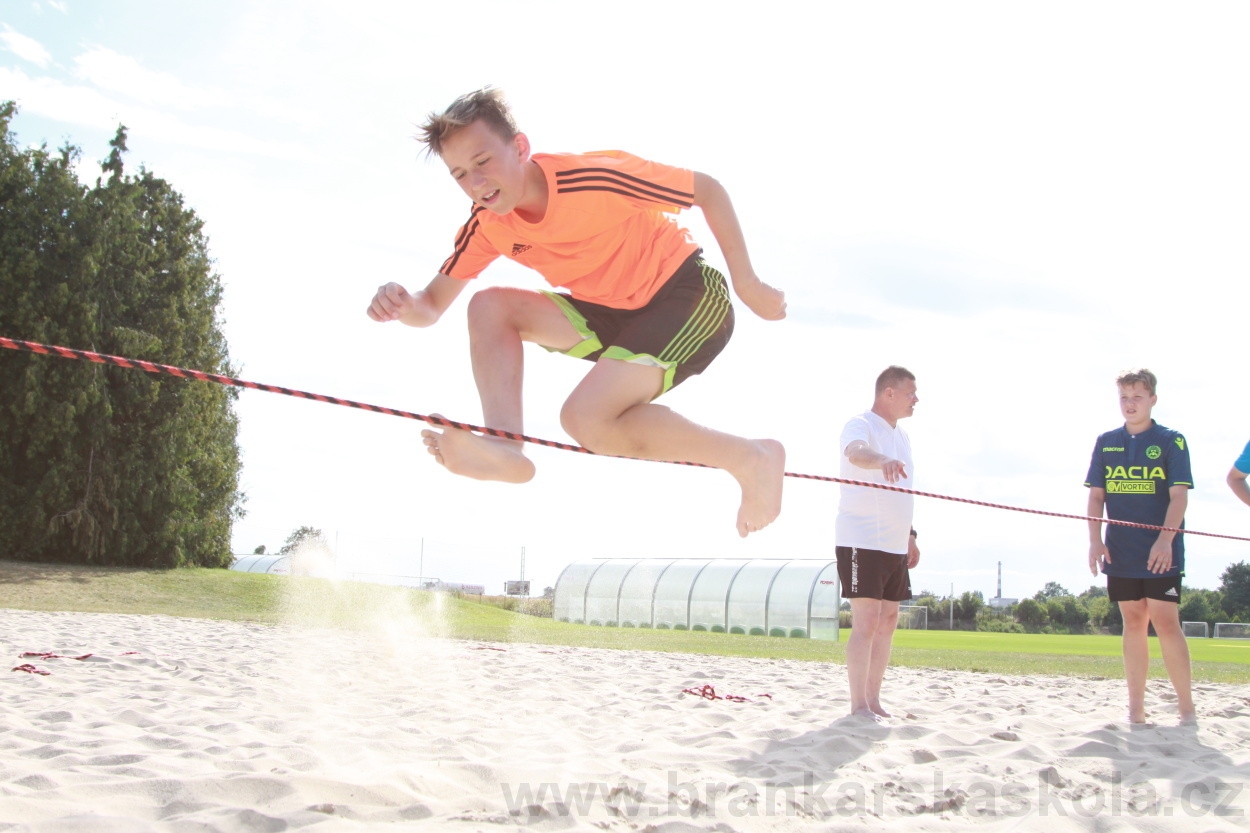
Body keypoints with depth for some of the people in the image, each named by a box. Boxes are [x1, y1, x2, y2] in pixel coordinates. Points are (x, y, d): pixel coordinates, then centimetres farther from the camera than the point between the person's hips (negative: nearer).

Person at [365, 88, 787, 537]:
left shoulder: (593, 179, -26)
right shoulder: (487, 226, -5)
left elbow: (708, 189, -15)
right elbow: (431, 305, -1)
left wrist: (746, 284, -11)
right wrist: (402, 304, -26)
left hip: (692, 298, -7)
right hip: (617, 315, 8)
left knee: (586, 417, -26)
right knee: (491, 306, -6)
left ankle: (750, 458, -14)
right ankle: (505, 446, -20)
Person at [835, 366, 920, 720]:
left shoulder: (902, 436, 18)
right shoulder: (860, 425, -9)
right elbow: (857, 452, -33)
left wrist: (910, 536, 21)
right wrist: (883, 461, -54)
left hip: (894, 544, 9)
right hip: (861, 540, -9)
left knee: (888, 621, 10)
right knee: (866, 621, -11)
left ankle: (873, 699, 18)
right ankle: (859, 705, -7)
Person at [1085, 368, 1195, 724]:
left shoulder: (1171, 441, -1)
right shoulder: (1106, 442, 9)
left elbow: (1179, 494, -8)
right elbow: (1096, 495, 9)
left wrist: (1166, 538, -20)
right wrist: (1095, 540, -3)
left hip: (1161, 552, -4)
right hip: (1120, 551, 4)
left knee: (1165, 622, -8)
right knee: (1134, 622, 7)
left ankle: (1185, 705, 0)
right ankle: (1136, 706, 11)